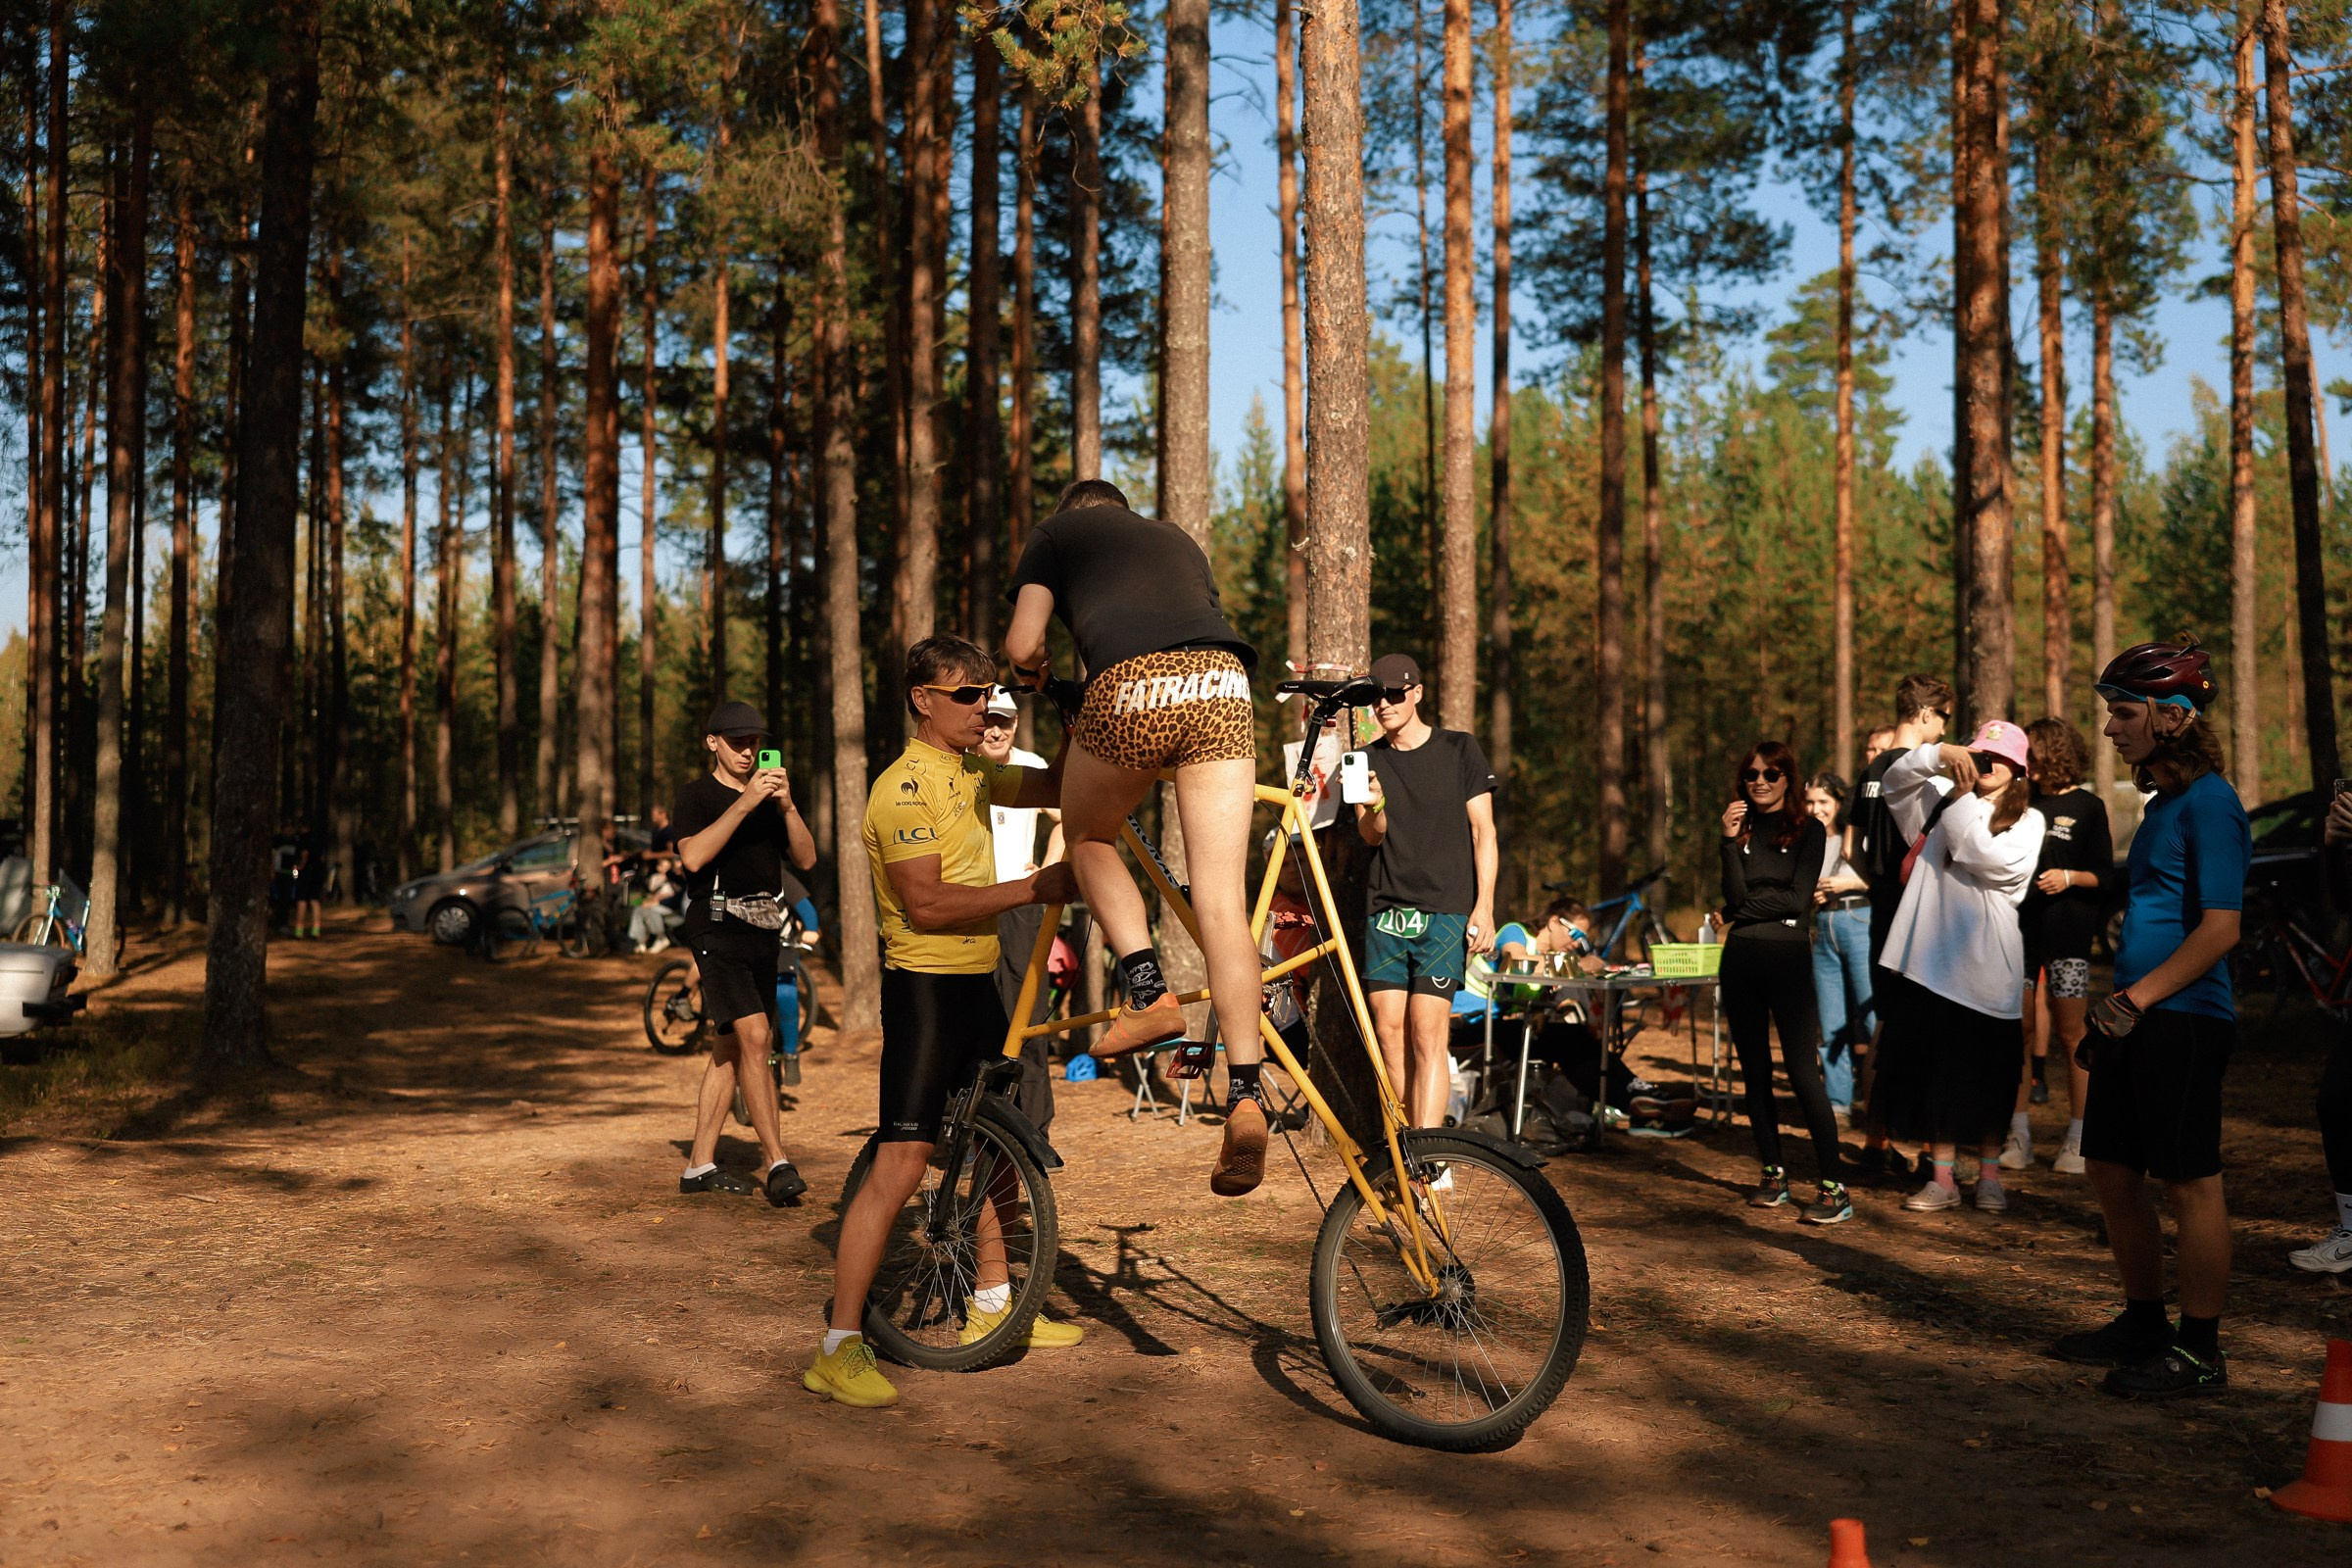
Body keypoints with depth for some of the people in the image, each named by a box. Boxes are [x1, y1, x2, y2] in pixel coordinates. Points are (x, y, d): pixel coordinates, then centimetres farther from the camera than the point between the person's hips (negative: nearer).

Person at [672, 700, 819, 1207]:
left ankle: (700, 1165, 17)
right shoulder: (697, 796, 0)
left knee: (731, 1047, 9)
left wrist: (787, 806, -10)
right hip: (717, 923, -7)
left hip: (762, 927, 7)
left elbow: (806, 858, 6)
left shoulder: (770, 795, 17)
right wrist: (744, 804, -23)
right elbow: (693, 856, -19)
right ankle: (777, 1163, -21)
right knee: (754, 1034, -19)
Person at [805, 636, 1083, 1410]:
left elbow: (1053, 784, 18)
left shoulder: (972, 774, 12)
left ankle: (990, 1307, 33)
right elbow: (925, 903, -24)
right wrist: (1032, 888, -23)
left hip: (977, 983, 10)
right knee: (902, 1164, -13)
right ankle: (839, 1350, -8)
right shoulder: (906, 786, -16)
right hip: (925, 988, -9)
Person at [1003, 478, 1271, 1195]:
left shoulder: (1058, 532, 26)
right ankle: (1245, 1095, -7)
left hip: (1130, 685, -3)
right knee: (1221, 898, 1)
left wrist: (1037, 676, 39)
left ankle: (1149, 990, 5)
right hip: (1222, 682, 4)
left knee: (1087, 837, 24)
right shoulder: (1176, 537, 38)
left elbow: (1023, 647, 15)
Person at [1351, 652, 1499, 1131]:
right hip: (1384, 912, 4)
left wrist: (1484, 907, -6)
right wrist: (1375, 807, -21)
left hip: (1445, 913, -3)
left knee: (1427, 1036, -13)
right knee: (1390, 1034, -1)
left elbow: (1483, 830, 3)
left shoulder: (1460, 750, 5)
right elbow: (1371, 835, 3)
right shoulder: (1368, 760, 12)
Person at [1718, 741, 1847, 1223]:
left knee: (1803, 1071, -10)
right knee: (1755, 1071, 9)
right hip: (1740, 958, 5)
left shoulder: (1808, 830, 1)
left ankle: (1834, 1189, -8)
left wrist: (1744, 907, -4)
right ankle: (1773, 1176, 19)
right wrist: (1730, 841, -12)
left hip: (1787, 956, -4)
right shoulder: (1740, 827, 11)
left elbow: (1797, 900, -8)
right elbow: (1734, 897, -3)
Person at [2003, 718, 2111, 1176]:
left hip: (2067, 932, -4)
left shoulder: (2087, 806, 2)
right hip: (2021, 929, 4)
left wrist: (2070, 877, -18)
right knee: (2021, 1032, 4)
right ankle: (2019, 1133, 10)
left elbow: (2104, 875, -1)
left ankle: (2076, 1138, 7)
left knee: (2070, 1035, 0)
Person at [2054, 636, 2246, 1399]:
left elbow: (2220, 927, -19)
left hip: (2182, 1020, -10)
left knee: (2188, 1181, -2)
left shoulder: (2209, 802, -12)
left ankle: (2200, 1352, 7)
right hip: (2135, 1019, 10)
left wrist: (2138, 998, -20)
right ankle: (2145, 1324, 27)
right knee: (2113, 1169, 13)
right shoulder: (2160, 803, 17)